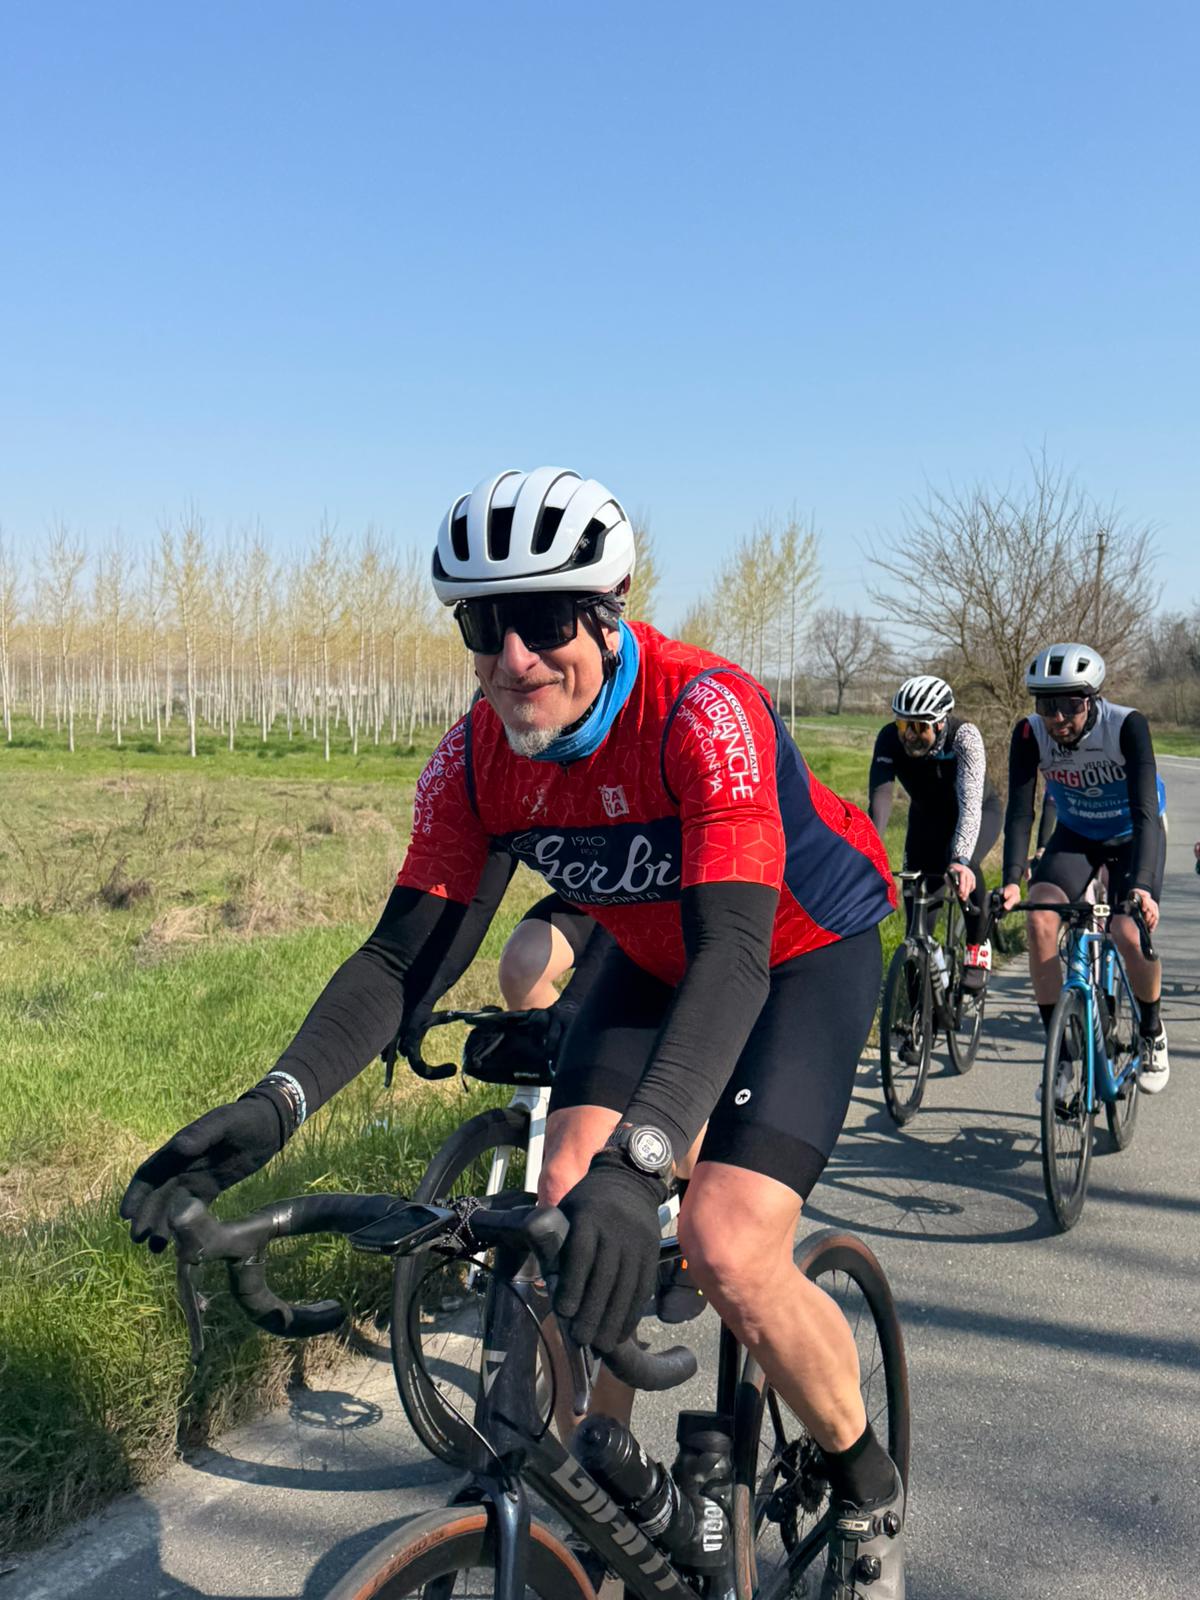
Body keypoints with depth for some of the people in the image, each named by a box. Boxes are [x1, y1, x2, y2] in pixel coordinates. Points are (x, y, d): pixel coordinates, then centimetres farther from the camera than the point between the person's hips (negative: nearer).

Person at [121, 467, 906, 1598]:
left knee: (729, 1250, -19)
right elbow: (403, 950, -18)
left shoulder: (704, 712, -35)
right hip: (654, 960, 5)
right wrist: (275, 1103, -35)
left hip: (804, 954, -5)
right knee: (566, 1219, -12)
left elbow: (735, 950, -45)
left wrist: (637, 1160, -59)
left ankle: (868, 1491, 9)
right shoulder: (477, 757, -17)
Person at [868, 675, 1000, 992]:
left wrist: (960, 860, -60)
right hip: (928, 816, 3)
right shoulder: (890, 738, -27)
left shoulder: (964, 737, -35)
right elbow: (879, 797, -36)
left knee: (963, 865, -32)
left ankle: (978, 948, -11)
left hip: (980, 812, -3)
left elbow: (970, 803, -46)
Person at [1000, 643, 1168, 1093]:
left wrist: (1140, 884, -50)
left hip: (1133, 835, -2)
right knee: (1040, 919, -22)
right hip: (1075, 834, 3)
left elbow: (1144, 812, -37)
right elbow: (1019, 812, -26)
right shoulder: (1030, 734, -23)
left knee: (1129, 935, -23)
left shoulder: (1127, 726, -31)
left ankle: (1152, 1033, 9)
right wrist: (1011, 881, -41)